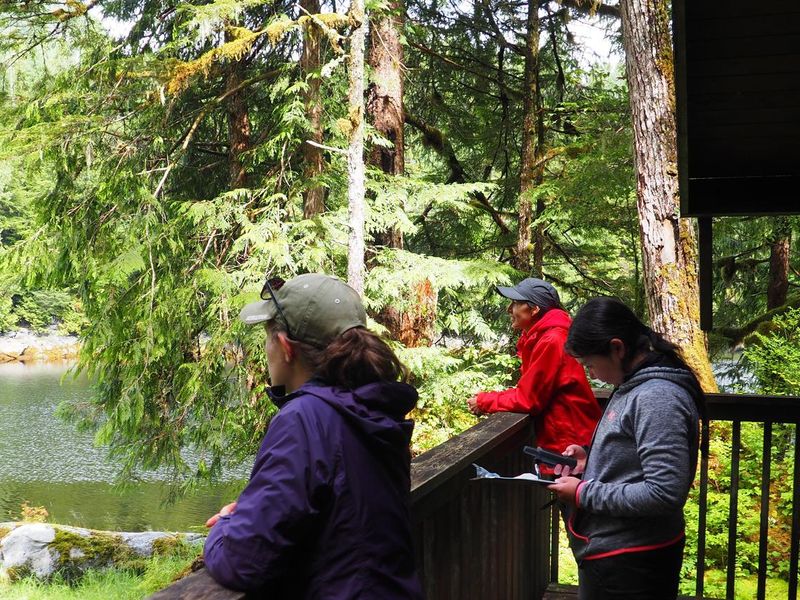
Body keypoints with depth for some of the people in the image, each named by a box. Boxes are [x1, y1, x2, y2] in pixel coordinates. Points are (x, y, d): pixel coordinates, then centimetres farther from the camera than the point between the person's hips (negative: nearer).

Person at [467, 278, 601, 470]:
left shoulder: (551, 342, -21)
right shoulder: (539, 337, 9)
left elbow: (528, 399, -19)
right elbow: (528, 391, 12)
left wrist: (484, 402, -7)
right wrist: (487, 398, 0)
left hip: (570, 444, -9)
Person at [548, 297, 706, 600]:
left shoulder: (657, 398, -22)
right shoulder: (633, 386, 8)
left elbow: (664, 493, -27)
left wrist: (583, 493, -19)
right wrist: (592, 459, 3)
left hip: (629, 565, -9)